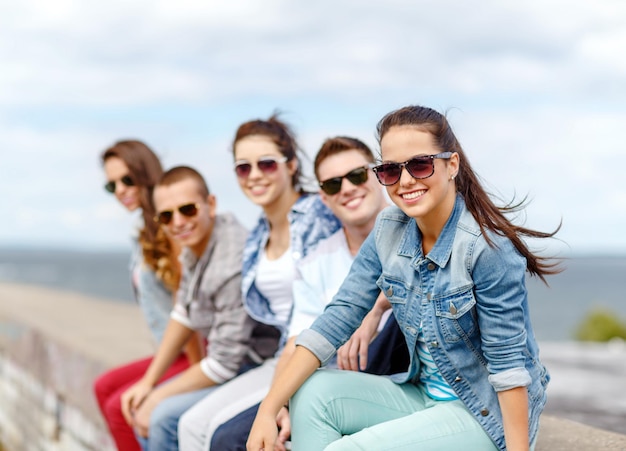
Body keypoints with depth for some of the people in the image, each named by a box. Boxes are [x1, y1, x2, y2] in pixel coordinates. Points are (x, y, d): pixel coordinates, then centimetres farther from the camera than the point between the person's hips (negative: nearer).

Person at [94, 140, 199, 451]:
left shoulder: (169, 230, -18)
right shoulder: (146, 233, 11)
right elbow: (157, 304, 11)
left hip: (202, 354, -10)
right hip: (177, 353, 10)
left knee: (120, 406, -12)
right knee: (104, 387, 16)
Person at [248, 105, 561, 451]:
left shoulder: (486, 247, -23)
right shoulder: (389, 230, -4)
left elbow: (508, 364, -20)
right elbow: (338, 318, -7)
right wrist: (267, 411, -14)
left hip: (489, 413, -6)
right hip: (426, 394, 7)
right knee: (312, 393, -11)